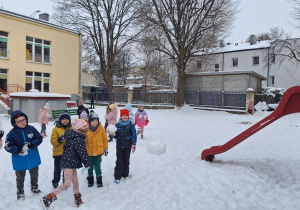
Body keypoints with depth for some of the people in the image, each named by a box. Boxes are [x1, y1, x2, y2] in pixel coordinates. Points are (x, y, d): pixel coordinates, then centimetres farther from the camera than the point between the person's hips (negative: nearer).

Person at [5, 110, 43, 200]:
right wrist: (17, 149, -26)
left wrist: (32, 144, -21)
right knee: (20, 177, 17)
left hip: (33, 158, 2)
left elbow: (39, 138, -4)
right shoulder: (12, 133, -13)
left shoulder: (31, 129, -9)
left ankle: (34, 187, 47)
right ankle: (20, 192, 40)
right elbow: (8, 147, -10)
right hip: (19, 161, -2)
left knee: (34, 175, 22)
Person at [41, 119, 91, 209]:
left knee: (75, 181, 16)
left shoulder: (74, 136, 10)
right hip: (69, 162, -10)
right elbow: (82, 152, -19)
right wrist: (87, 163, -9)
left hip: (72, 162, 10)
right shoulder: (78, 139, -19)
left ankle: (78, 201, 27)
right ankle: (47, 198, -3)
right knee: (67, 183, -10)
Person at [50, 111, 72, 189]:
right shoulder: (56, 129, -5)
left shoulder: (71, 129, 5)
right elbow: (52, 141, -10)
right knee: (57, 169, 8)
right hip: (58, 153, -2)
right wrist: (59, 140, -27)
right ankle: (55, 182, 32)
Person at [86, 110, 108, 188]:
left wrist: (106, 148, 7)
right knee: (90, 167, 15)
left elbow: (105, 139, 3)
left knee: (97, 167, 5)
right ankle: (90, 180, 33)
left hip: (98, 152, -1)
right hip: (89, 152, 1)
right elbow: (84, 141, -1)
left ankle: (99, 181, 21)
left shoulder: (101, 129, -6)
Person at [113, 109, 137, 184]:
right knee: (119, 162, 0)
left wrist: (133, 144, -9)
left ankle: (125, 175, 26)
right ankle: (117, 176, 9)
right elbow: (116, 136, 6)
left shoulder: (131, 126, -3)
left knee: (126, 161, 10)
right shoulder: (117, 125, 0)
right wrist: (113, 134, -16)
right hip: (119, 146, 0)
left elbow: (134, 135, -2)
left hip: (127, 146, 0)